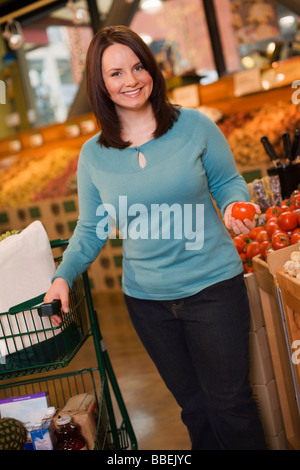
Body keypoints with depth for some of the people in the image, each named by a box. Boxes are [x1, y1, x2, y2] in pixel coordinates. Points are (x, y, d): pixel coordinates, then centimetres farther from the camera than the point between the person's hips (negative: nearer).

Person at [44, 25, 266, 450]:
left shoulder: (194, 126, -7)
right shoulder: (93, 155, -2)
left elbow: (228, 182, 3)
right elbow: (91, 230, 4)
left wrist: (234, 206, -20)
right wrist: (63, 276, -10)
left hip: (212, 286, -2)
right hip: (146, 300, 2)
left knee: (229, 401, 8)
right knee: (193, 404, 18)